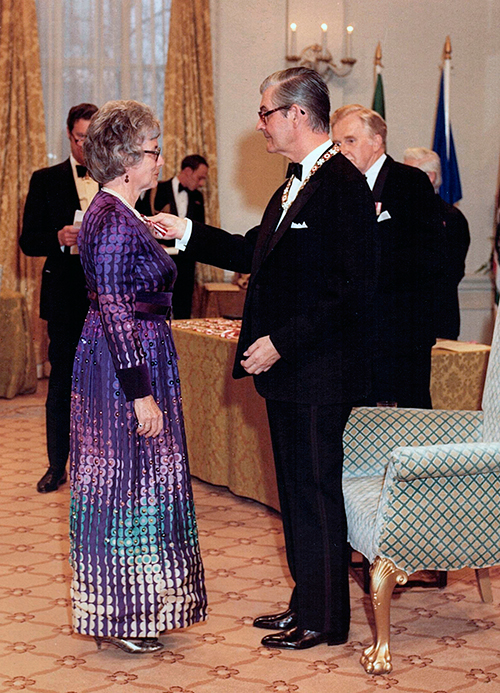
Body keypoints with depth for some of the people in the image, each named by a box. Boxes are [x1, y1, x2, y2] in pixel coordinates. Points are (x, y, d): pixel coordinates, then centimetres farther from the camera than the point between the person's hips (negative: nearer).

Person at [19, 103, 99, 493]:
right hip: (66, 297, -1)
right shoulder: (46, 181, 6)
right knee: (62, 380, 4)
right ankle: (57, 465, 13)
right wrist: (60, 239, -18)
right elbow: (28, 241, 2)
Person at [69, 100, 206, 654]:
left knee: (126, 481, 15)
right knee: (128, 481, -3)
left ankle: (121, 609, 24)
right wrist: (142, 392, -23)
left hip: (136, 359, 10)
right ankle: (123, 618, 7)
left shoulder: (117, 213, 13)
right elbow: (114, 310, -23)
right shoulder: (113, 220, -18)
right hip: (126, 363, -10)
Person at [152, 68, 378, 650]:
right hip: (285, 368, 10)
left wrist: (281, 341, -20)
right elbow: (256, 255, 22)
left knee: (315, 490, 0)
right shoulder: (294, 186, 15)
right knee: (296, 490, 16)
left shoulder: (343, 185, -17)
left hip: (318, 372, -10)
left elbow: (351, 289, -22)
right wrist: (186, 233, 20)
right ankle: (306, 604, 27)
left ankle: (324, 619, 11)